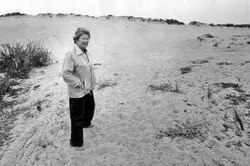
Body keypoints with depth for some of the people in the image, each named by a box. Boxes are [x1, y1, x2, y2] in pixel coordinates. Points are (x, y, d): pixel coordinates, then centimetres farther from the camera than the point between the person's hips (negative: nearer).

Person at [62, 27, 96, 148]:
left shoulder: (86, 53, 7)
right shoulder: (71, 55, -22)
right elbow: (65, 74, -24)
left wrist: (92, 84, 11)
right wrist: (79, 84, -21)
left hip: (88, 90, 9)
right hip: (77, 93, -9)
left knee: (90, 107, 30)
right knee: (77, 117, 5)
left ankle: (86, 123, 60)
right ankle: (76, 142, 24)